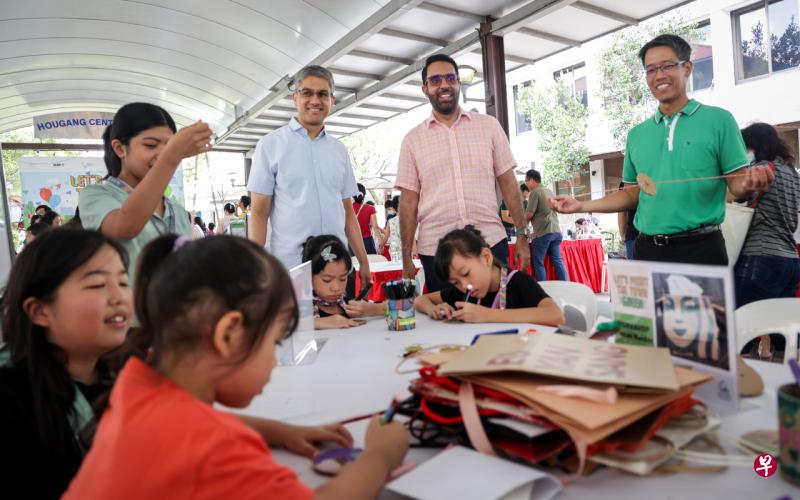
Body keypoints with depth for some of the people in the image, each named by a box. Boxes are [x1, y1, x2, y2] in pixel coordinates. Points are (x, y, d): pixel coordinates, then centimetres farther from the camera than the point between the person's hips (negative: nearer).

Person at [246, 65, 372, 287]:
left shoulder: (339, 150, 11)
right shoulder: (270, 145, 0)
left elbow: (348, 212, 13)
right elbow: (259, 213, -3)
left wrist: (364, 261, 9)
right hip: (289, 268, -3)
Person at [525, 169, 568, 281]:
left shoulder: (535, 192, -8)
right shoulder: (549, 191, 16)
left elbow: (529, 214, -13)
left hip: (543, 233, -8)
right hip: (556, 231, 8)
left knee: (538, 263, 1)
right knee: (558, 261, 9)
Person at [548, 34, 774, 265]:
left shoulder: (718, 120, 1)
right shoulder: (636, 134, 12)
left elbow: (737, 184, -1)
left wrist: (749, 185, -24)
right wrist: (581, 206, 5)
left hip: (700, 249, -3)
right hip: (647, 249, 4)